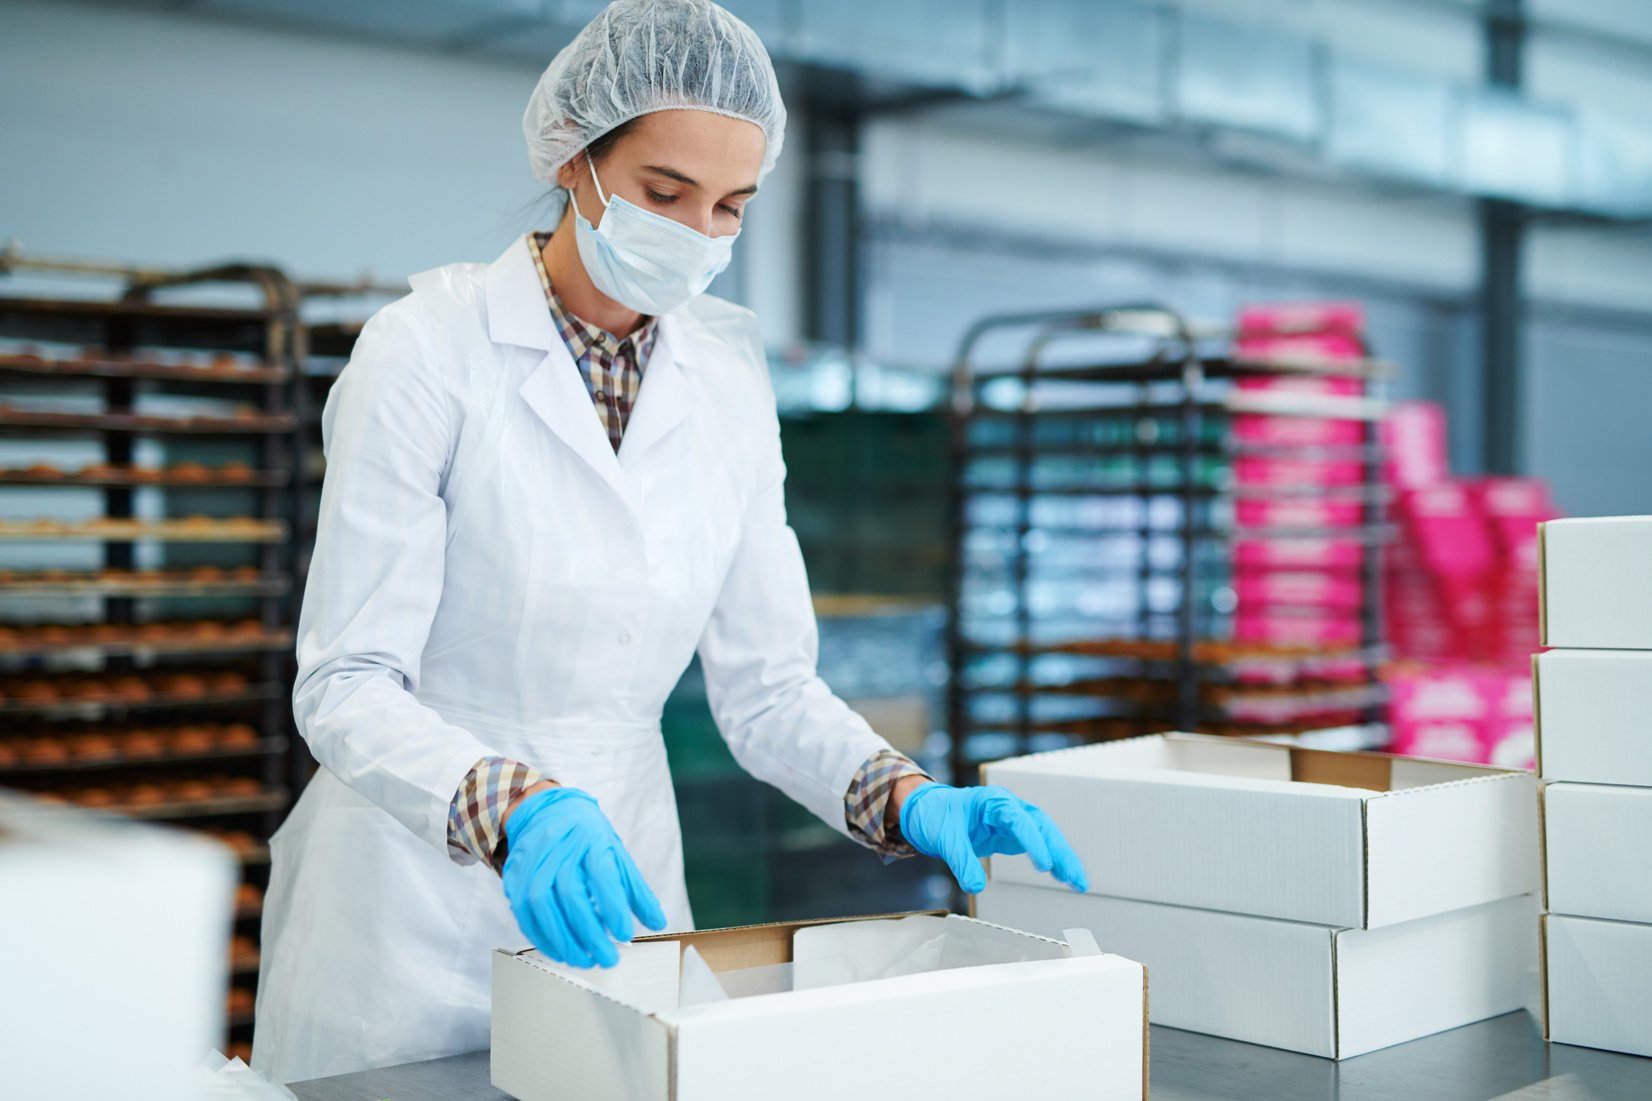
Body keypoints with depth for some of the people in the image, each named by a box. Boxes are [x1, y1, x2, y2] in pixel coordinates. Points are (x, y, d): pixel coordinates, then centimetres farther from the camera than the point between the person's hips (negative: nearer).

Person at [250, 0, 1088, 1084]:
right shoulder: (431, 348, -13)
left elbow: (766, 686, 3)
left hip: (615, 880, 4)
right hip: (421, 901, -4)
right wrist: (517, 811, -34)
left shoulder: (727, 379, 1)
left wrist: (910, 799, -14)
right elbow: (346, 686, -17)